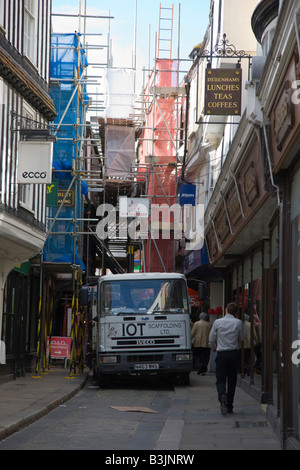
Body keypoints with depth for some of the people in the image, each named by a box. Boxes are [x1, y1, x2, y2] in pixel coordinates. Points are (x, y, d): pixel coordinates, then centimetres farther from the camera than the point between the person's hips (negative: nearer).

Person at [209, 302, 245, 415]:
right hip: (234, 353, 1)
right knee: (232, 380, 10)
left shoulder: (217, 322, -2)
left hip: (221, 354, -1)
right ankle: (229, 406, 12)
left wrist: (214, 346, 25)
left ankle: (222, 396, -29)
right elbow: (242, 338, 11)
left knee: (220, 379, 2)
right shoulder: (238, 323, -1)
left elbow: (212, 339, 5)